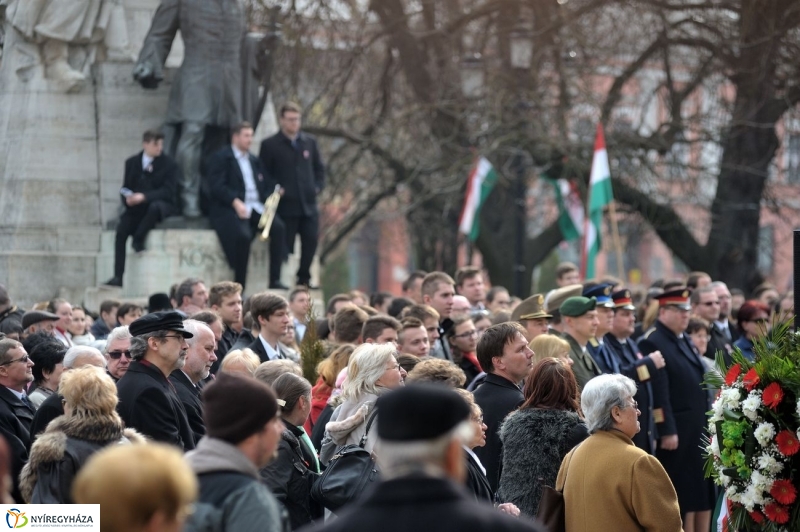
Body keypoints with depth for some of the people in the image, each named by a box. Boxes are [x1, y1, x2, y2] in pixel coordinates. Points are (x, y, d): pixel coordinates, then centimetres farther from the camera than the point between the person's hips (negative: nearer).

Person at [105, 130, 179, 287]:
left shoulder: (169, 164, -3)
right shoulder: (132, 162, 9)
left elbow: (168, 191, -12)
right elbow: (125, 187, 11)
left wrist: (143, 197, -25)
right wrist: (127, 198, -14)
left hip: (162, 205, -3)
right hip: (137, 207, 3)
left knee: (155, 206, -40)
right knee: (121, 229, -25)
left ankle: (138, 239, -15)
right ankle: (118, 276, -25)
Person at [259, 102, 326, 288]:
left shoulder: (310, 142, 12)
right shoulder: (270, 145, -1)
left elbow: (319, 168, 18)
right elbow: (263, 175, 0)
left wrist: (317, 187, 4)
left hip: (308, 203, 4)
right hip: (286, 205, -4)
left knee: (311, 241, 2)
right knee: (284, 246, -1)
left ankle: (304, 278, 16)